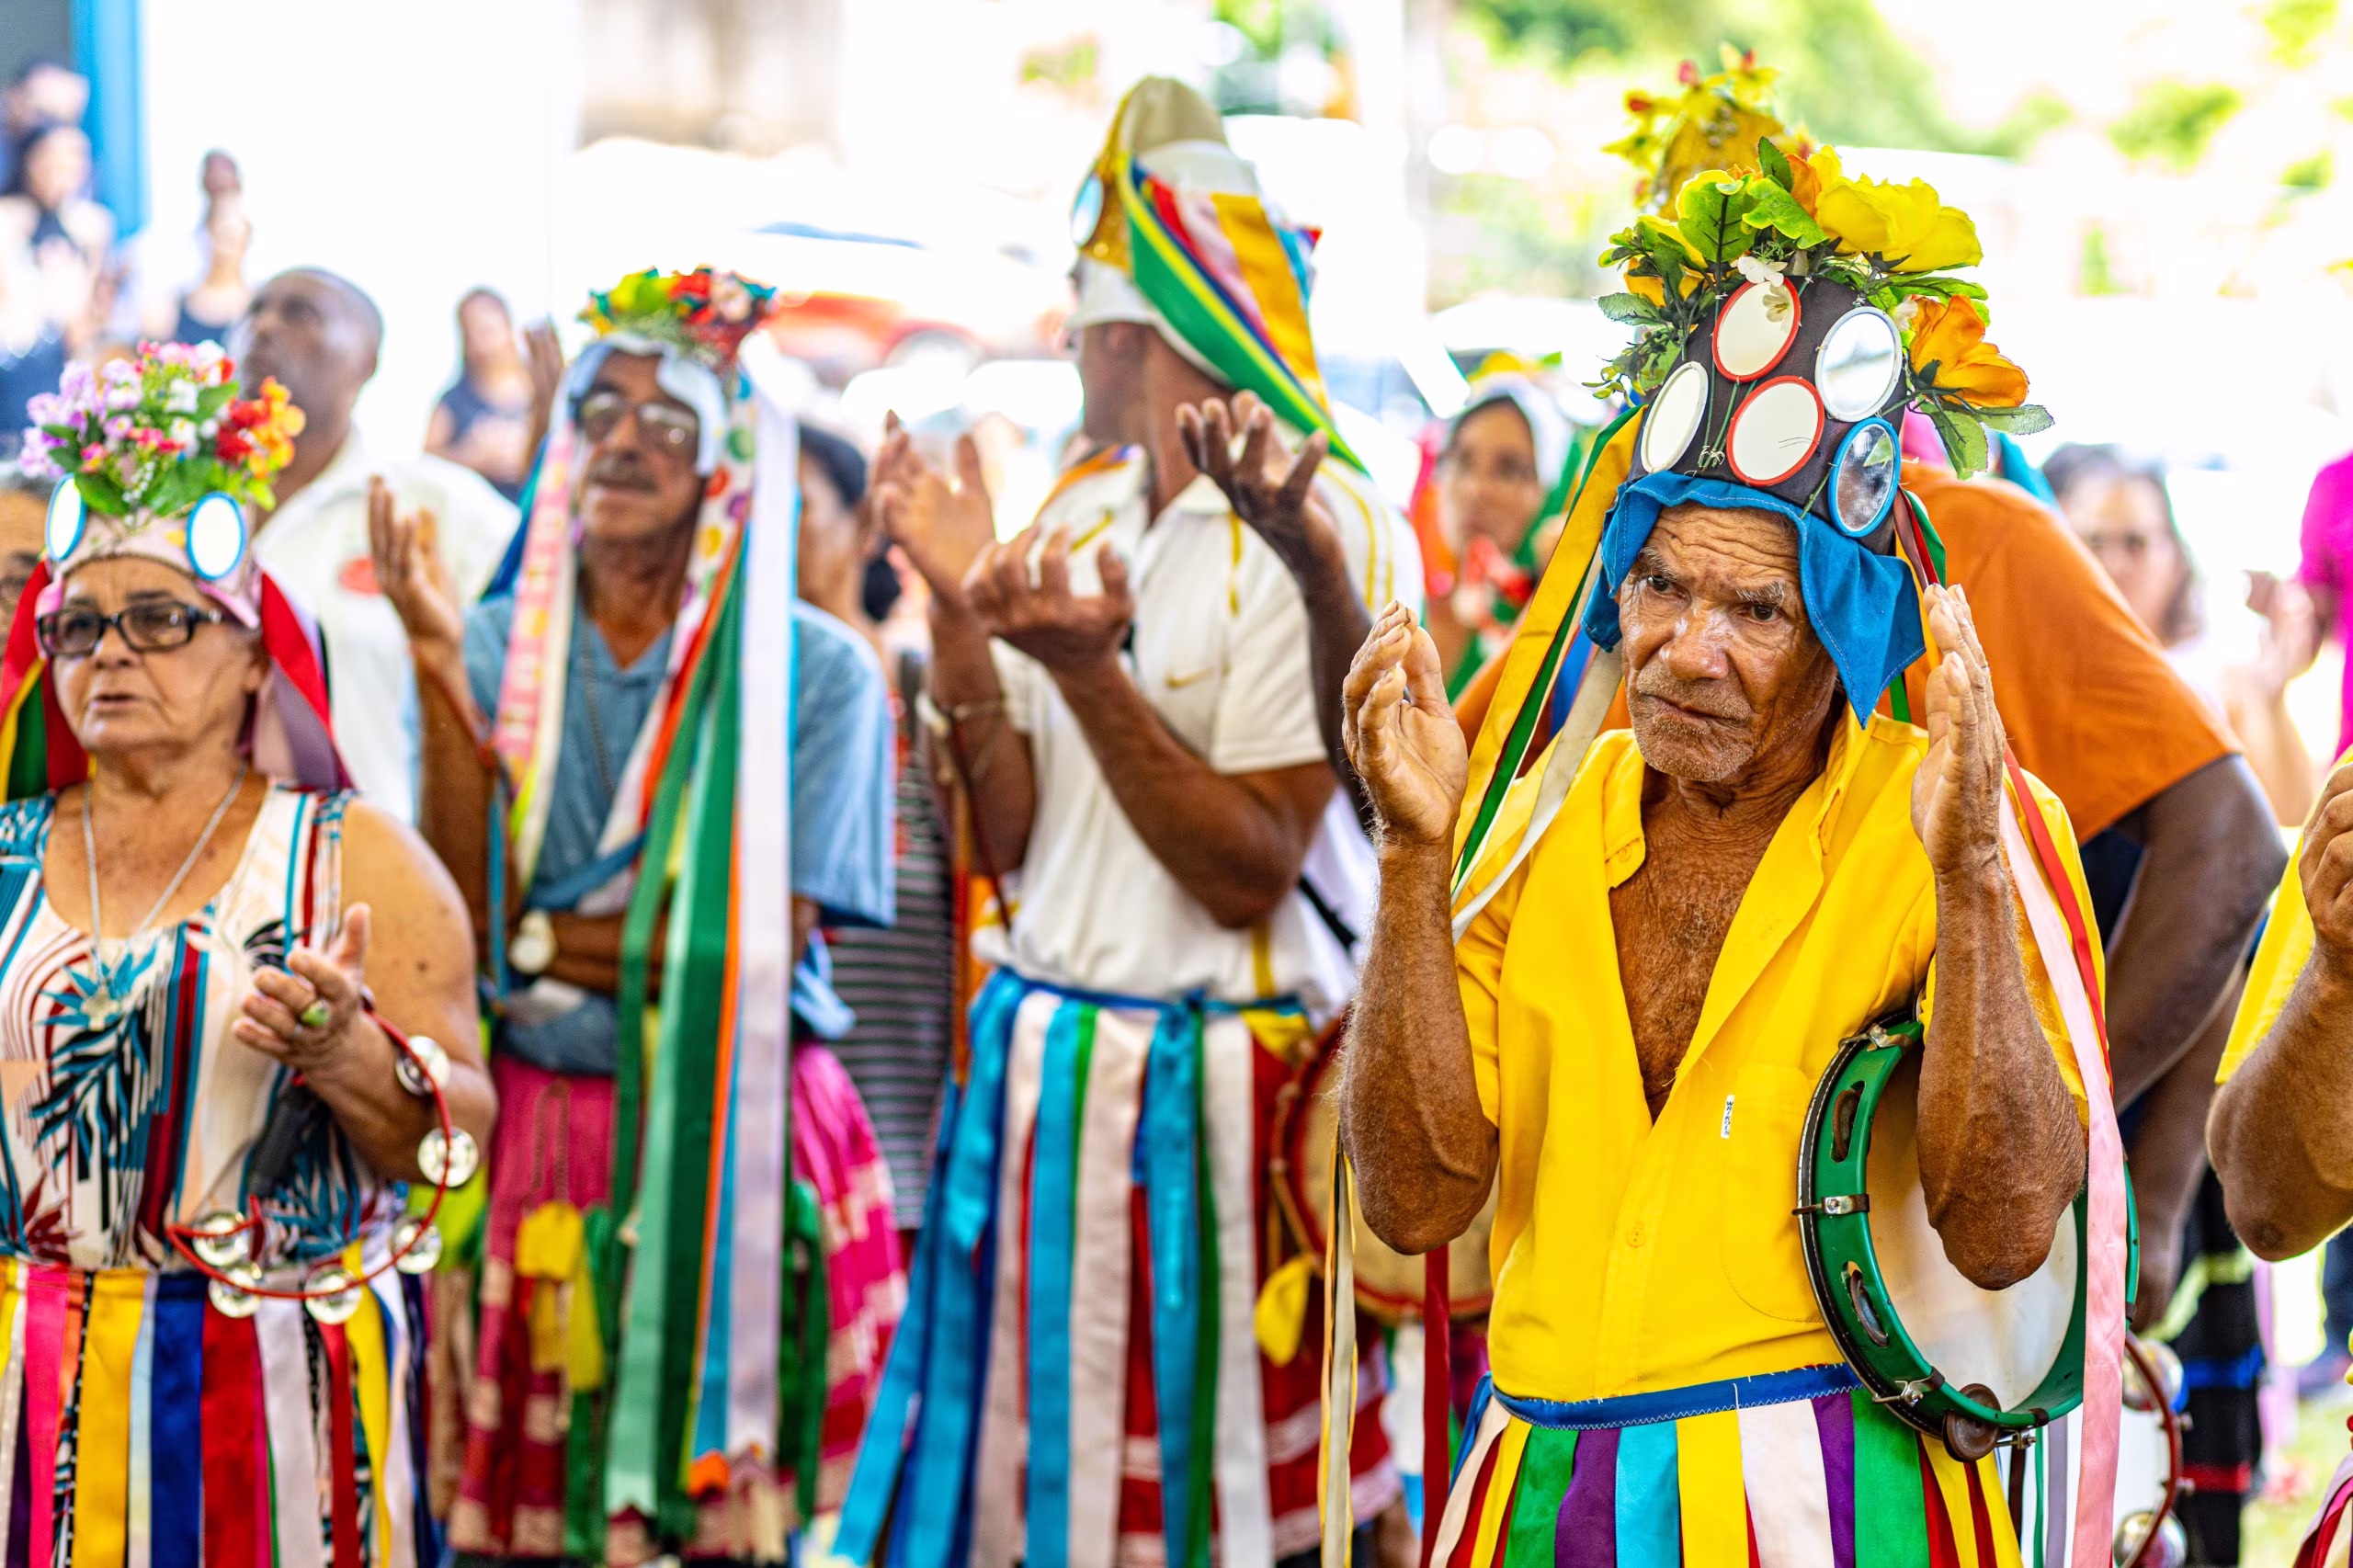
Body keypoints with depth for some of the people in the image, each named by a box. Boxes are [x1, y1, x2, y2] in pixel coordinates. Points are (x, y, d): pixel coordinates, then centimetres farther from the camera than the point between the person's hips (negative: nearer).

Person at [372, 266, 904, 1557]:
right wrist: (440, 672, -12)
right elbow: (460, 915, -6)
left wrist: (535, 938, -9)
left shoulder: (814, 666, -2)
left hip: (742, 1145, -2)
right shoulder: (495, 646, 5)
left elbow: (766, 943, -10)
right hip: (532, 1142, 2)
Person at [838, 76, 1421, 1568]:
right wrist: (960, 612, -7)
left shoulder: (1328, 535, -12)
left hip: (1223, 1090, -6)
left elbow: (1250, 873, -16)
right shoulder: (1077, 515, 8)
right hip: (1042, 1066, 6)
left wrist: (1089, 671, -23)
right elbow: (1006, 839, 4)